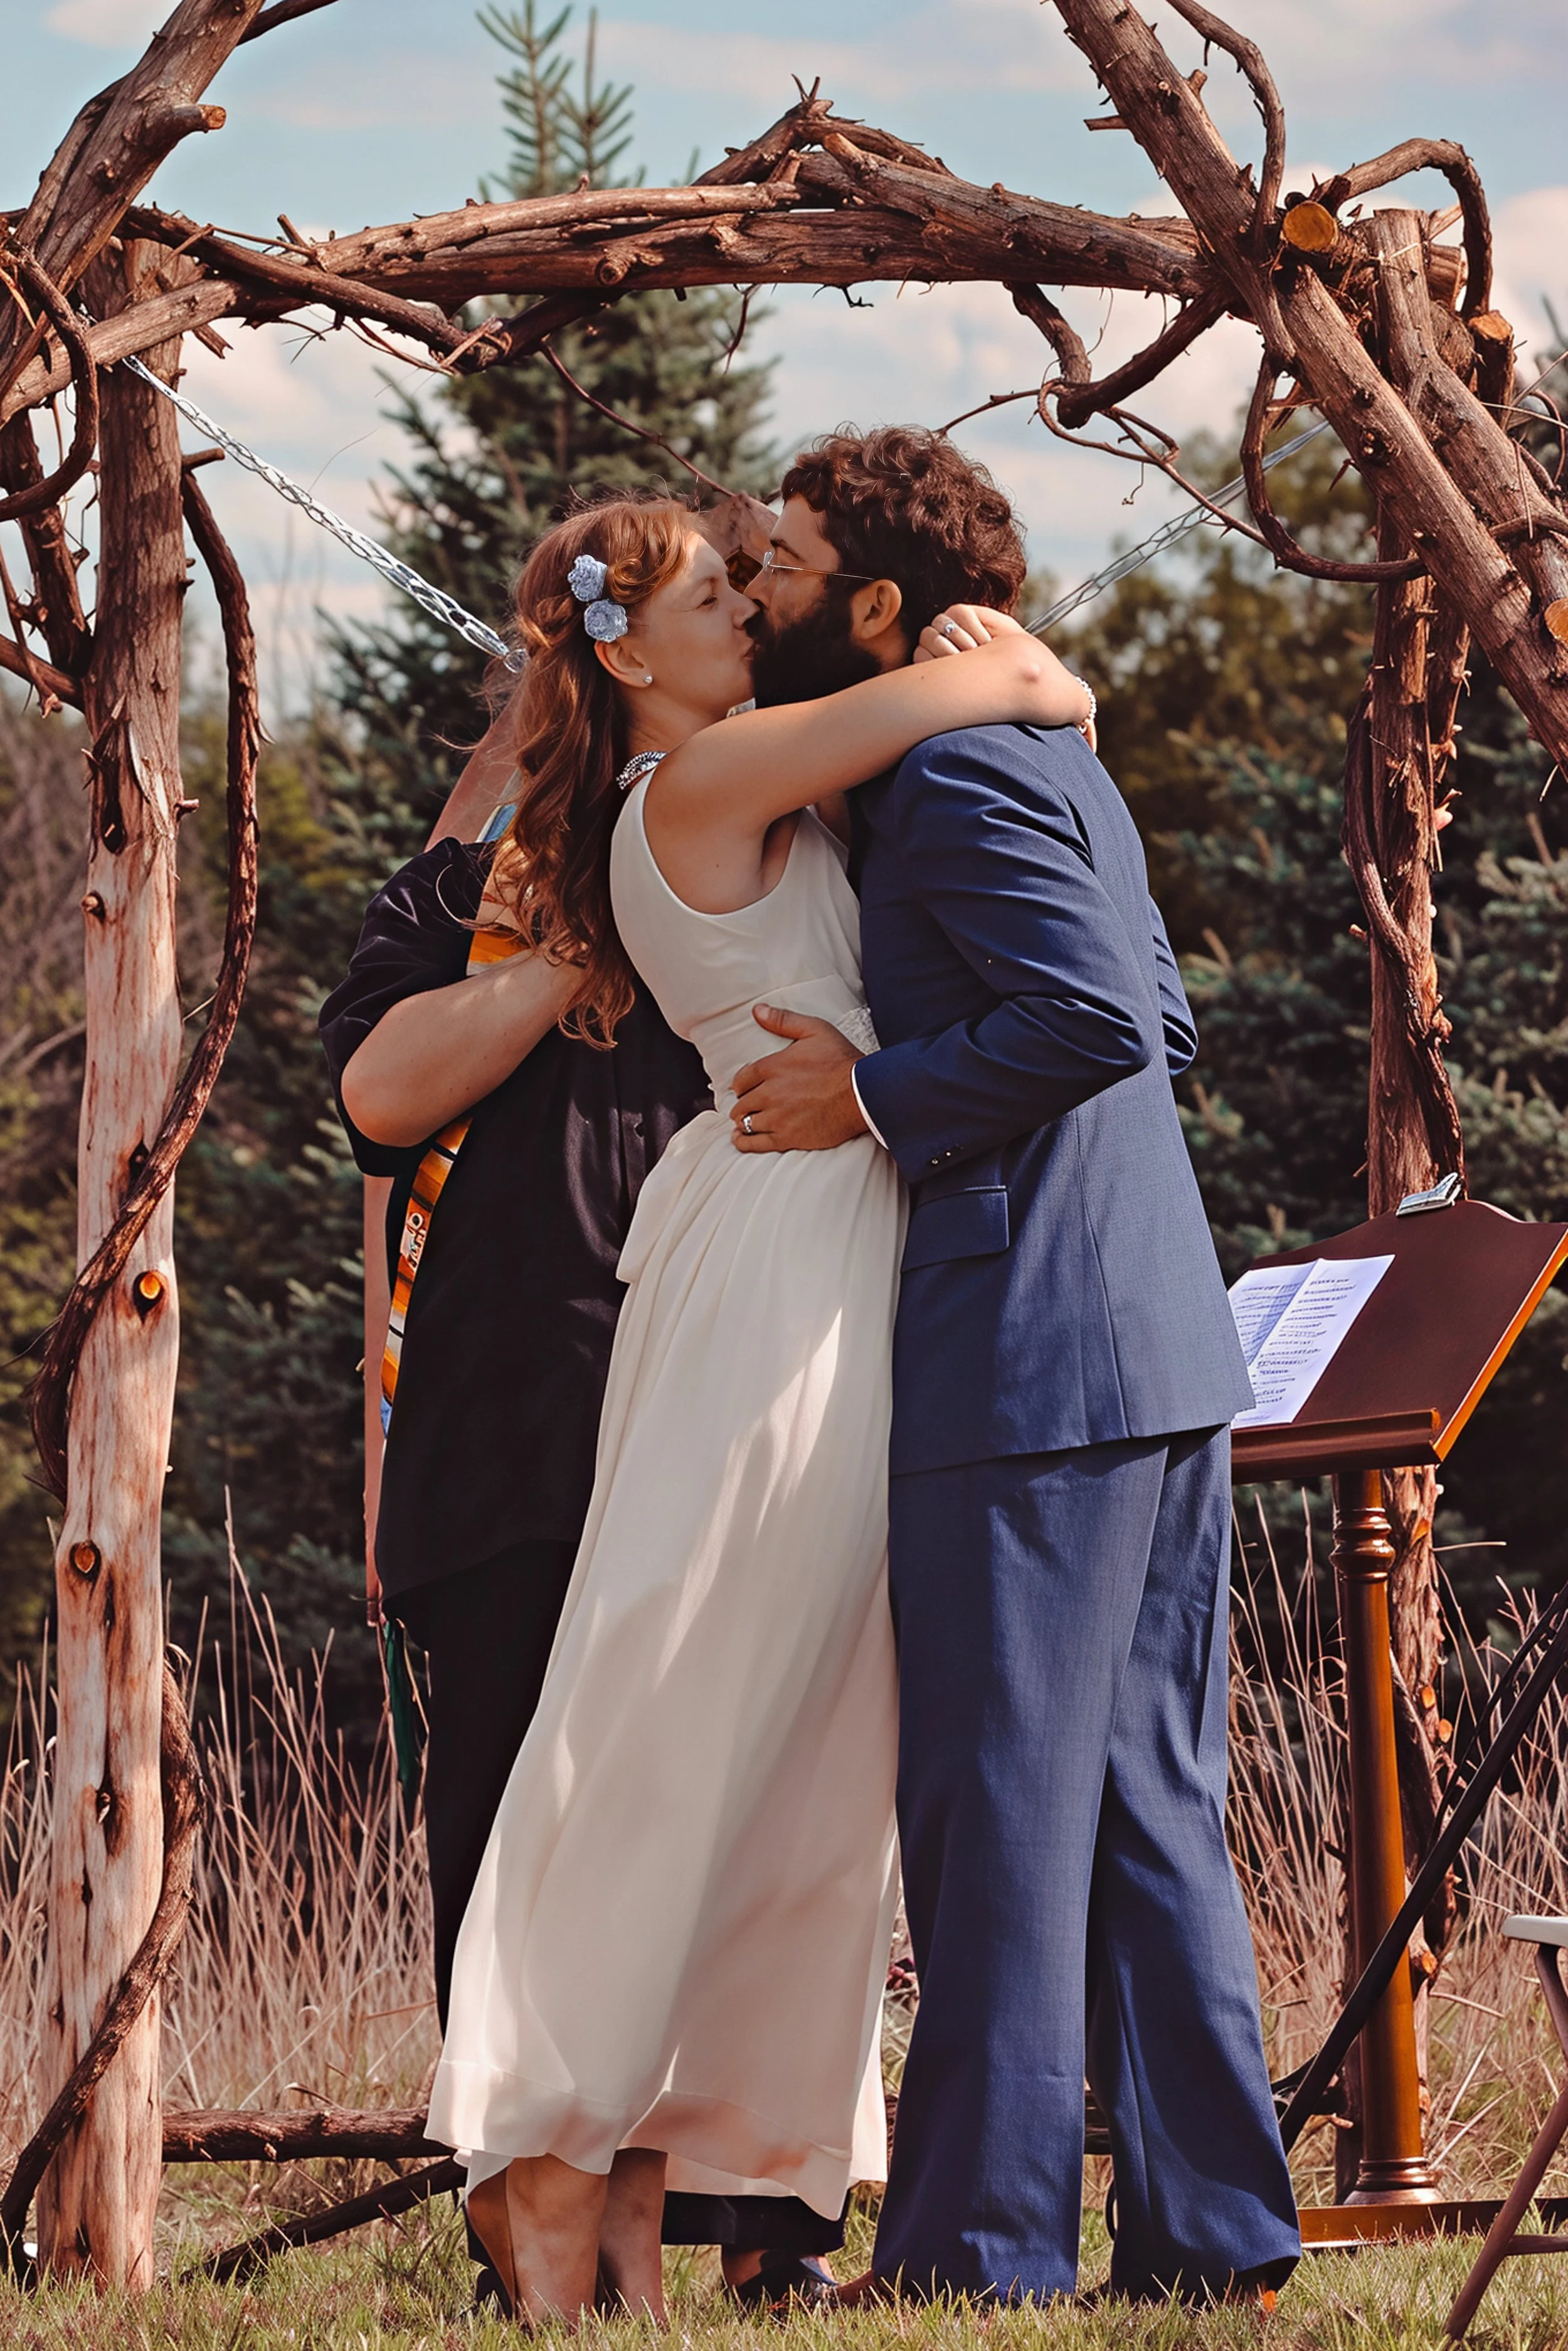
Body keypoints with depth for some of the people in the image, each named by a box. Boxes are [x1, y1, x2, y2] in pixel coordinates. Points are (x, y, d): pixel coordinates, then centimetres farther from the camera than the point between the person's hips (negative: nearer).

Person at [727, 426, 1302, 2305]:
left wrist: (876, 1096, -14)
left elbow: (1100, 1016, -22)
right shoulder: (1047, 754, 19)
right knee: (1148, 1805, 11)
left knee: (1000, 1806, -5)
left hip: (1035, 1363, -10)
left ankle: (983, 2246, -2)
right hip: (1160, 1348, 10)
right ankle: (1215, 2236, 12)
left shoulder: (954, 773, -11)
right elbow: (1165, 1024, 23)